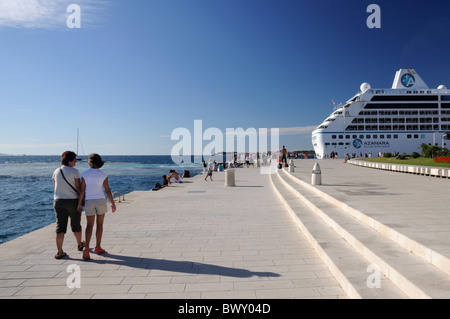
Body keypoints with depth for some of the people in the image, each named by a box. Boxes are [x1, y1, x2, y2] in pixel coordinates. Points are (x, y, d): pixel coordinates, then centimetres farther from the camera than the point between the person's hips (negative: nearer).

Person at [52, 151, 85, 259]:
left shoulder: (56, 172, 5)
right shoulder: (74, 171, -11)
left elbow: (55, 187, 11)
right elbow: (78, 187, -9)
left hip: (58, 201, 4)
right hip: (73, 201, -3)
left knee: (60, 227, 3)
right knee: (76, 225, 15)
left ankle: (59, 252, -2)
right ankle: (80, 244, 34)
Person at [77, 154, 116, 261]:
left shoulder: (85, 174, -4)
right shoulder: (103, 175, -5)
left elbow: (82, 190, -5)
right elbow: (107, 190, -6)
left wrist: (79, 204, 3)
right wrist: (113, 203, 0)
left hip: (89, 202, 0)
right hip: (101, 201, 0)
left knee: (89, 225, 2)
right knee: (99, 224, 12)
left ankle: (86, 248, -16)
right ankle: (98, 247, 19)